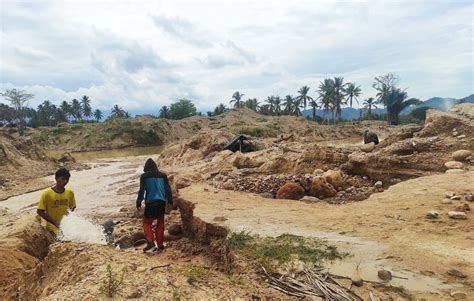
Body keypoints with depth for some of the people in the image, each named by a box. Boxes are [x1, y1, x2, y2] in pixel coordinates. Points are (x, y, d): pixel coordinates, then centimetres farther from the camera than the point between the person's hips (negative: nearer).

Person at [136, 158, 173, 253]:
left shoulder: (144, 176, -1)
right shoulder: (163, 175, 8)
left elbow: (142, 190, -4)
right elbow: (168, 189, 12)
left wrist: (138, 202, 4)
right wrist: (170, 200, 21)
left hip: (150, 203, -3)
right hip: (161, 202, 3)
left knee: (147, 223, 9)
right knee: (160, 224, 12)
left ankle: (150, 241, -9)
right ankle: (160, 245, 13)